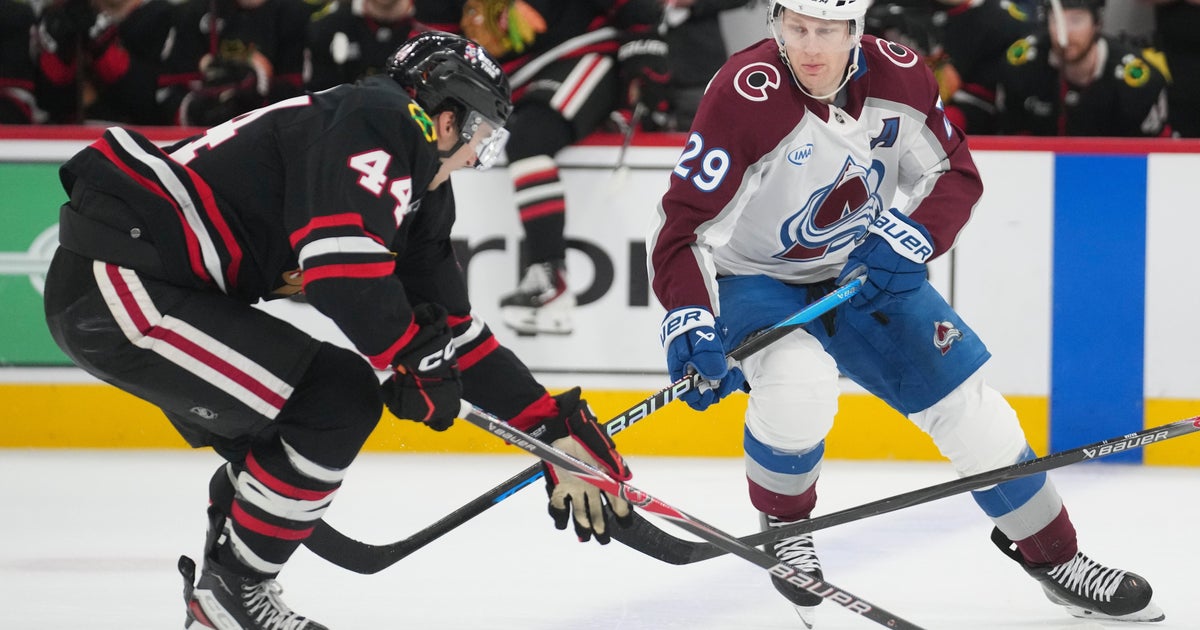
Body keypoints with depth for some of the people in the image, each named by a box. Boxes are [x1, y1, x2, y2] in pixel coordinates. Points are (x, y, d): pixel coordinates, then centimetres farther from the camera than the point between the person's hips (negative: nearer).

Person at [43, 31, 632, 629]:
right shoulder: (378, 121, -11)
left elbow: (456, 332, 23)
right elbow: (344, 264, -25)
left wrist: (555, 430, 19)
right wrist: (417, 359, -11)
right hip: (115, 285, -11)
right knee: (340, 397, -11)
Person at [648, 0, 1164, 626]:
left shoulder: (897, 76, -15)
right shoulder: (745, 95, -30)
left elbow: (955, 174, -2)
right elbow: (681, 224, -29)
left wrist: (908, 240, -21)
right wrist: (690, 323, -42)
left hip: (860, 273, 5)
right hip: (752, 281, -5)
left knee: (967, 404, 3)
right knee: (800, 386, -33)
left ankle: (1052, 555, 23)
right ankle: (783, 526, -2)